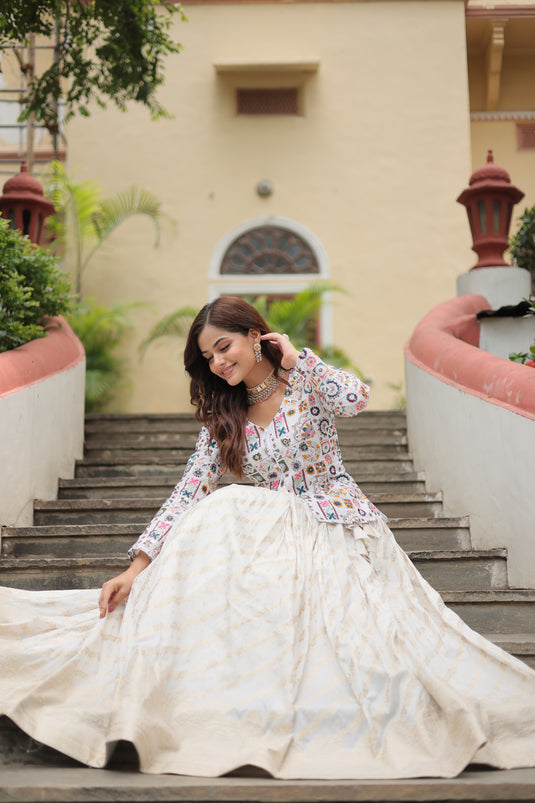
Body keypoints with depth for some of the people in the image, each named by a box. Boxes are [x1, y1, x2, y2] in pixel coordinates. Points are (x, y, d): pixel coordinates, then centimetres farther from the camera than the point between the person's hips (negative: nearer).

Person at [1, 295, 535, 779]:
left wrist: (295, 358, -8)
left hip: (339, 526, -2)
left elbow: (355, 398, -21)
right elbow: (190, 493, 1)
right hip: (271, 535, 3)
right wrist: (137, 567, -10)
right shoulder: (222, 417, 10)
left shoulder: (305, 384, 2)